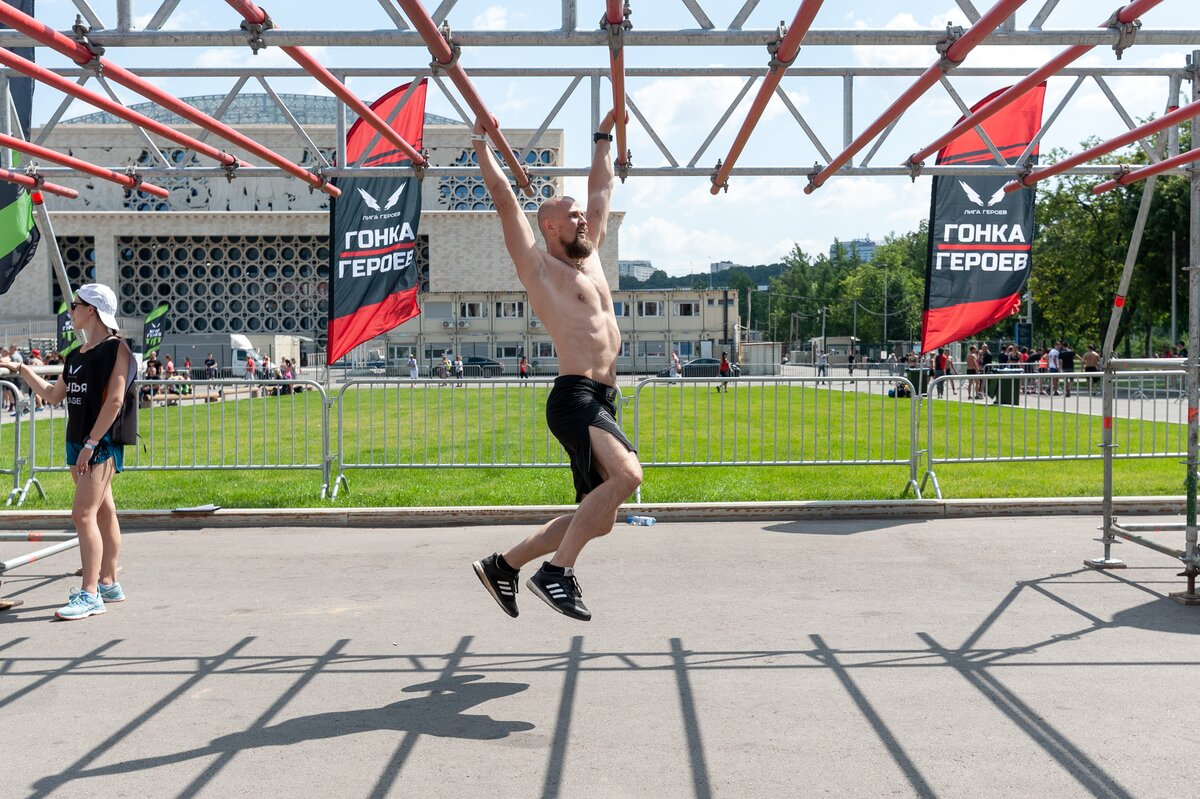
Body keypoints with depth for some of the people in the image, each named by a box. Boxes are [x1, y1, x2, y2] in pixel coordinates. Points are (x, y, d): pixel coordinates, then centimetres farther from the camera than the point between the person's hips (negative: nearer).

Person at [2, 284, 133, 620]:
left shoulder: (116, 348, -9)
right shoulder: (76, 355, 15)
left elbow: (114, 399, -16)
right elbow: (53, 394, 22)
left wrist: (92, 443, -20)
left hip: (102, 442, -8)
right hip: (78, 441, 8)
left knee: (84, 514, -14)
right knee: (103, 513, 13)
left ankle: (90, 594, -14)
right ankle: (108, 584, 20)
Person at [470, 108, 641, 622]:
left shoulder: (590, 258, 23)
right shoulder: (538, 267, 3)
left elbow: (601, 189, 33)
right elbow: (504, 200, -1)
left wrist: (604, 137, 39)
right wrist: (482, 144, 4)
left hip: (601, 402, 9)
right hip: (574, 396, -9)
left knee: (599, 518, 9)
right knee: (626, 473, -31)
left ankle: (504, 564, 21)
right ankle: (556, 572, -23)